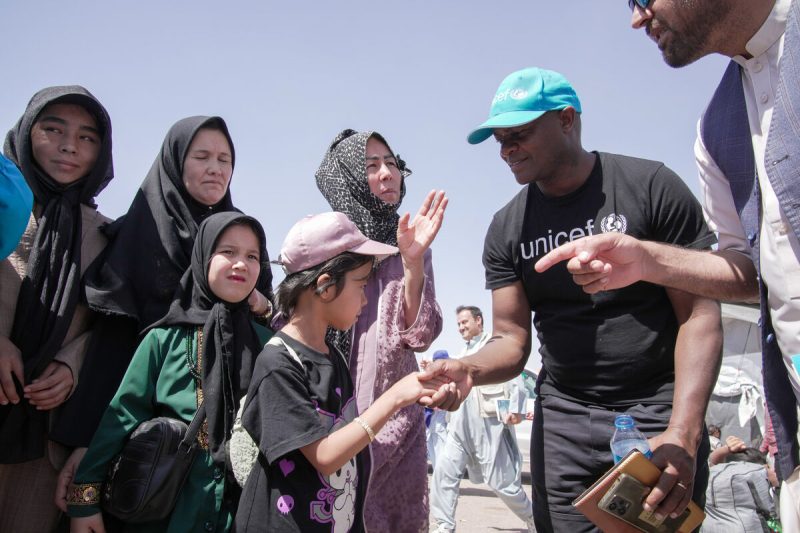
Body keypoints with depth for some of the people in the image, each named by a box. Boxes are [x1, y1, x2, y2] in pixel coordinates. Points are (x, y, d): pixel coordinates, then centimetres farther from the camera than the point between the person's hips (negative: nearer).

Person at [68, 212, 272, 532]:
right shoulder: (165, 338, -7)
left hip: (239, 506, 2)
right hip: (165, 505, -1)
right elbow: (123, 414, -6)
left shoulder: (264, 344, -1)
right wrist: (84, 497, -8)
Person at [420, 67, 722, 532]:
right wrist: (468, 369, -24)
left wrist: (682, 433, -21)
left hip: (659, 407, -2)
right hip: (563, 417, 3)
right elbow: (512, 341, 0)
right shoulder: (506, 230, 1)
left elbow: (699, 316, -10)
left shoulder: (652, 186, -8)